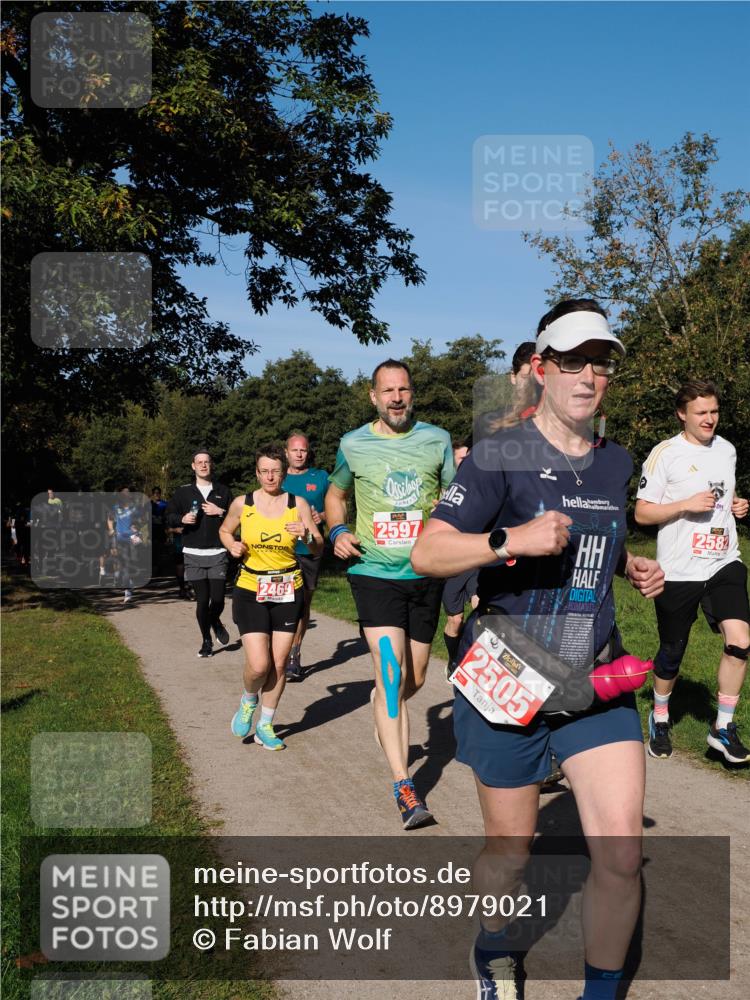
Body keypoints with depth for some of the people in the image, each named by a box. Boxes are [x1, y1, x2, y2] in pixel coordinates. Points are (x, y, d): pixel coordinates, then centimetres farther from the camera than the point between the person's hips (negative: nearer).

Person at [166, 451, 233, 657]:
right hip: (193, 554, 0)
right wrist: (182, 519, -9)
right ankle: (206, 640, 18)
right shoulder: (183, 492, 8)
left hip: (218, 553, 0)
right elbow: (169, 516, 10)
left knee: (218, 599, -5)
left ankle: (216, 622, 29)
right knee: (202, 600, 1)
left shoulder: (223, 491, 10)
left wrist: (220, 512, -8)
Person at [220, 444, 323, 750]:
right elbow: (224, 531, 17)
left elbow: (319, 550, -1)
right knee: (258, 665, -10)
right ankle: (248, 701, 24)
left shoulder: (298, 504, -3)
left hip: (288, 591, 1)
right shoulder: (242, 504, -2)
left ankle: (265, 725, 24)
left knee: (279, 664, 5)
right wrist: (232, 545, -5)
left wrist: (308, 535, -23)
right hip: (251, 591, -1)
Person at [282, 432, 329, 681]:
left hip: (311, 549, 1)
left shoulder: (320, 477, 7)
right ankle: (292, 657, -6)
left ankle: (294, 655, 23)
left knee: (304, 602, 10)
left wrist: (322, 516, -10)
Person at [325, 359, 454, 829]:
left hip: (426, 574, 3)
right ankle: (404, 787, -12)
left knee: (414, 680, 15)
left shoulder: (437, 439, 4)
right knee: (392, 672, -16)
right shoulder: (353, 444, 2)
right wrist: (338, 532, -1)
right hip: (375, 573, -2)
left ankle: (384, 702, 51)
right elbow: (336, 495, 17)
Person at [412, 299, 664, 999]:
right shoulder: (500, 455, -10)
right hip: (506, 682, -4)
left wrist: (634, 568, 7)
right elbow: (425, 554, -16)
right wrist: (509, 539, -30)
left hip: (598, 680, 4)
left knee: (621, 854, -3)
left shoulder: (616, 463, 8)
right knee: (509, 851, 12)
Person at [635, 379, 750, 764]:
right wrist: (687, 504, -19)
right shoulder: (665, 454, -7)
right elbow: (642, 513, -7)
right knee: (671, 653, 8)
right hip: (678, 570, -4)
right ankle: (660, 717, 34)